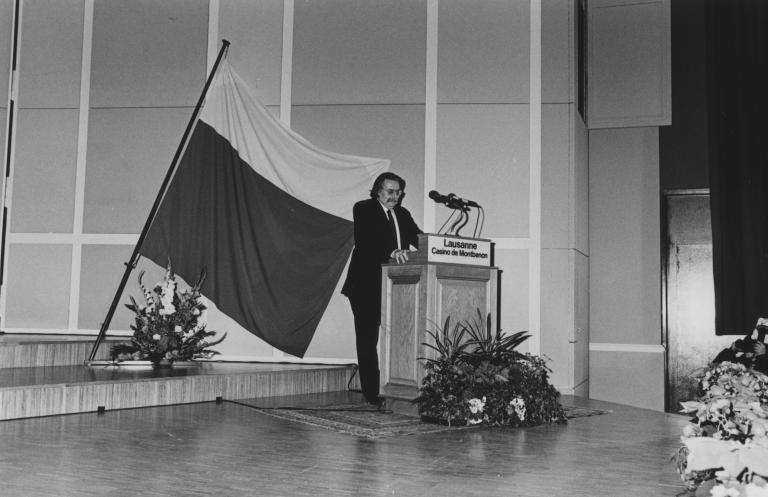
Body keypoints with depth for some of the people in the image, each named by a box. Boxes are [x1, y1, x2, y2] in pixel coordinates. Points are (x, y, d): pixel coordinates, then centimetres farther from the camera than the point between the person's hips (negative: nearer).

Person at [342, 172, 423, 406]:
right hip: (367, 284, -5)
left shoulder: (402, 214, 18)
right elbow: (365, 241, -17)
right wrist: (391, 252, -33)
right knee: (368, 339, -2)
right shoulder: (363, 209, 0)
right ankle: (372, 392, 1)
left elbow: (418, 238, 8)